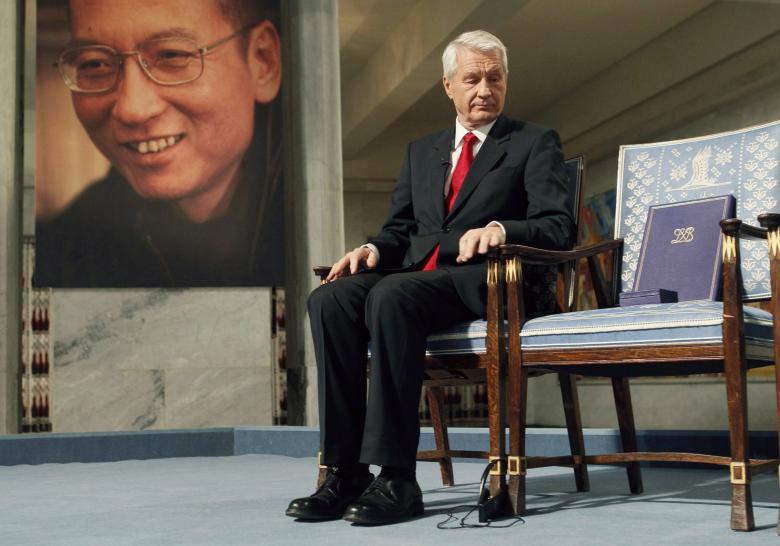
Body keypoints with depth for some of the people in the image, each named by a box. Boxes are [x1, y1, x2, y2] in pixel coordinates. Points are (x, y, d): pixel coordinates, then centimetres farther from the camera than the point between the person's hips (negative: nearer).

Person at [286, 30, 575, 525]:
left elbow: (559, 227, -3)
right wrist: (375, 249, -1)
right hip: (416, 275, 5)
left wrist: (500, 229, -23)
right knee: (330, 298, -25)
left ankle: (396, 479, -34)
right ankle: (344, 474, -26)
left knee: (390, 296, -36)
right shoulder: (421, 151, 25)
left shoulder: (536, 144, 9)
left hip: (481, 283, -5)